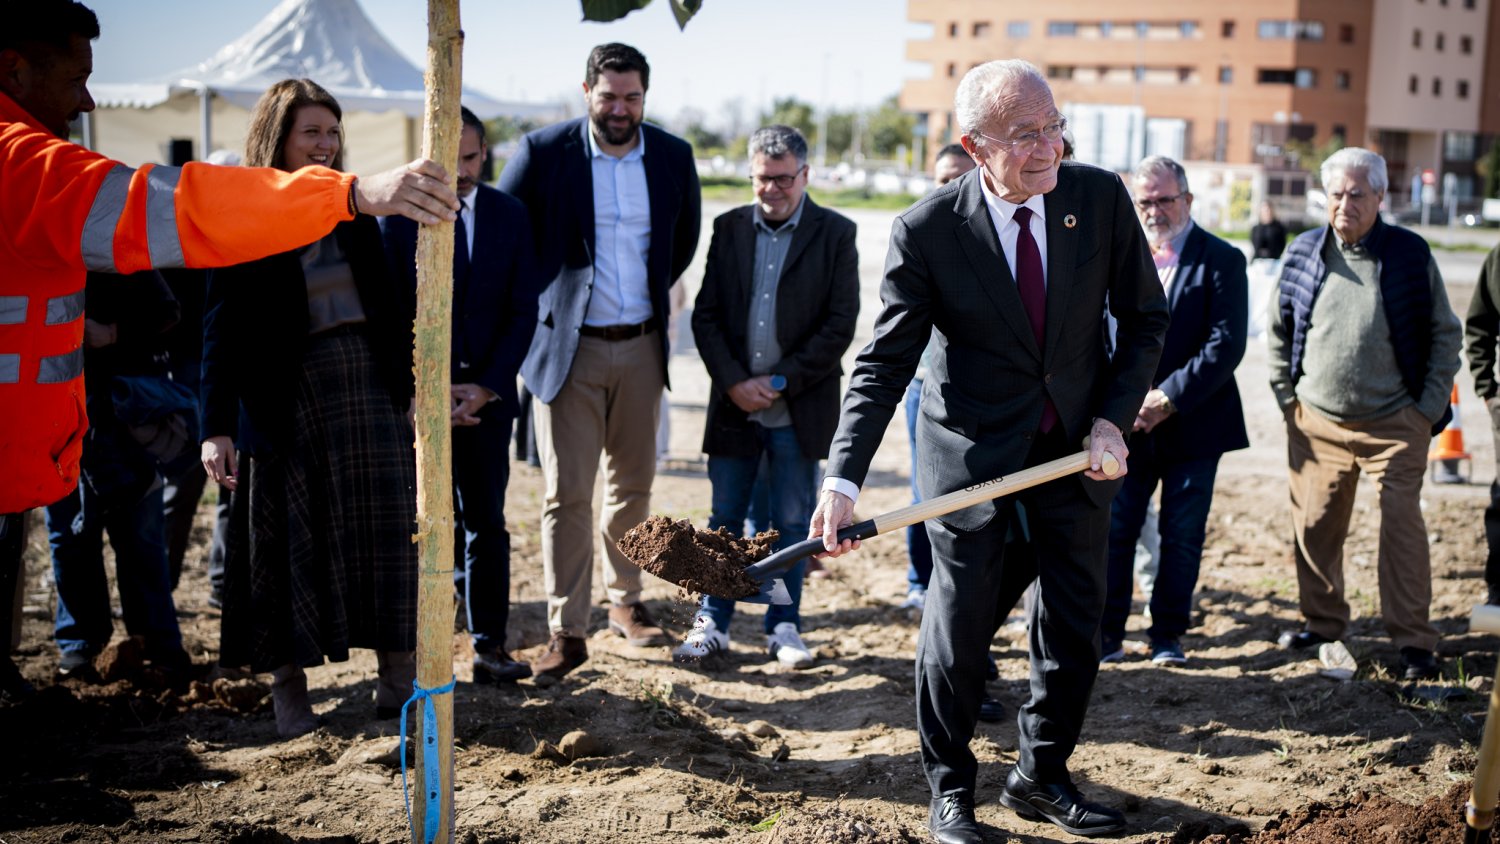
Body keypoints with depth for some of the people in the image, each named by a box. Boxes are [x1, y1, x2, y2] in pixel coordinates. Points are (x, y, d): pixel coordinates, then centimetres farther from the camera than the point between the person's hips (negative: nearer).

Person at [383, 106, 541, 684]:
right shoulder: (399, 215, -2)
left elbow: (523, 311, 2)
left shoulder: (510, 216, 5)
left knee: (486, 522, 4)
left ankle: (489, 646, 9)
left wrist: (487, 387, -8)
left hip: (487, 391, 2)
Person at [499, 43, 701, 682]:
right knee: (567, 493, -3)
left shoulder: (673, 156, 2)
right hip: (568, 347, -3)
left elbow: (684, 240, 18)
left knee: (632, 484, 14)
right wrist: (535, 302, 2)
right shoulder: (543, 152, -9)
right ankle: (567, 633, 2)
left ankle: (625, 601, 30)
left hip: (641, 347, 3)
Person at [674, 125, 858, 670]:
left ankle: (784, 627, 18)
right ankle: (712, 624, 17)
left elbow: (840, 324, -6)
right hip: (733, 402, 2)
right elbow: (706, 315, 4)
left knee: (792, 523, 7)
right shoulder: (729, 228, 7)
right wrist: (735, 382, -8)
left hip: (800, 409, -2)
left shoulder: (834, 234, -2)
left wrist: (782, 383, -11)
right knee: (724, 520, 7)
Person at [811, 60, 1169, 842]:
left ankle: (1042, 776, 31)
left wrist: (1113, 418, -9)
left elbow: (1145, 317, 2)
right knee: (958, 622, 4)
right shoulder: (926, 229, -17)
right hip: (972, 448, -3)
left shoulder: (1101, 197, -10)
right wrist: (843, 481, -24)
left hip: (1077, 443, 3)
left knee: (1075, 622, 11)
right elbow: (884, 362, -15)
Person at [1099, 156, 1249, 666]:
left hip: (1193, 426, -1)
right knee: (1114, 530, 2)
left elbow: (1225, 346, -10)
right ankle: (1108, 634, 12)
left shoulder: (1222, 261, -2)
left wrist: (1167, 399, -16)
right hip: (1126, 423, 2)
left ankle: (1168, 635, 18)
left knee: (1182, 537, 5)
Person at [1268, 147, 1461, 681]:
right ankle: (1323, 624, 24)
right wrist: (1286, 396, 6)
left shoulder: (1411, 255, -2)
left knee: (1402, 526, -4)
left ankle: (1413, 641, 3)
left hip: (1394, 423, -2)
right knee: (1315, 527, 8)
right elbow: (1279, 332, 13)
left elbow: (1444, 334, 4)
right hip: (1316, 422, 3)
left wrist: (1430, 407, -3)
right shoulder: (1303, 254, 4)